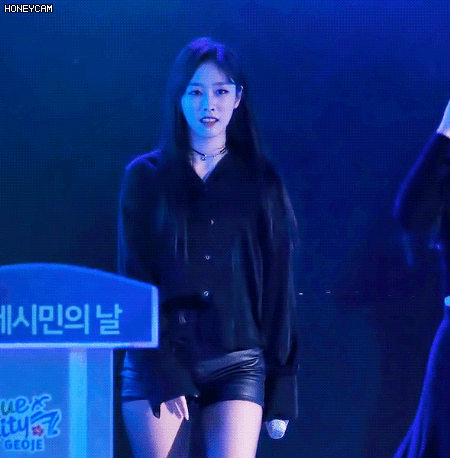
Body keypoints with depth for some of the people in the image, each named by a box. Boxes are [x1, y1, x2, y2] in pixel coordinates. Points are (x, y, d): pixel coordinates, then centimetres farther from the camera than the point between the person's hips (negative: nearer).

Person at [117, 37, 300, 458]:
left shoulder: (260, 181, 8)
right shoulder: (146, 177, 5)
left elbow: (277, 285, 8)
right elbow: (134, 280, 1)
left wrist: (281, 384, 4)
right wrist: (163, 372, -9)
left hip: (238, 364, 0)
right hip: (157, 361, 0)